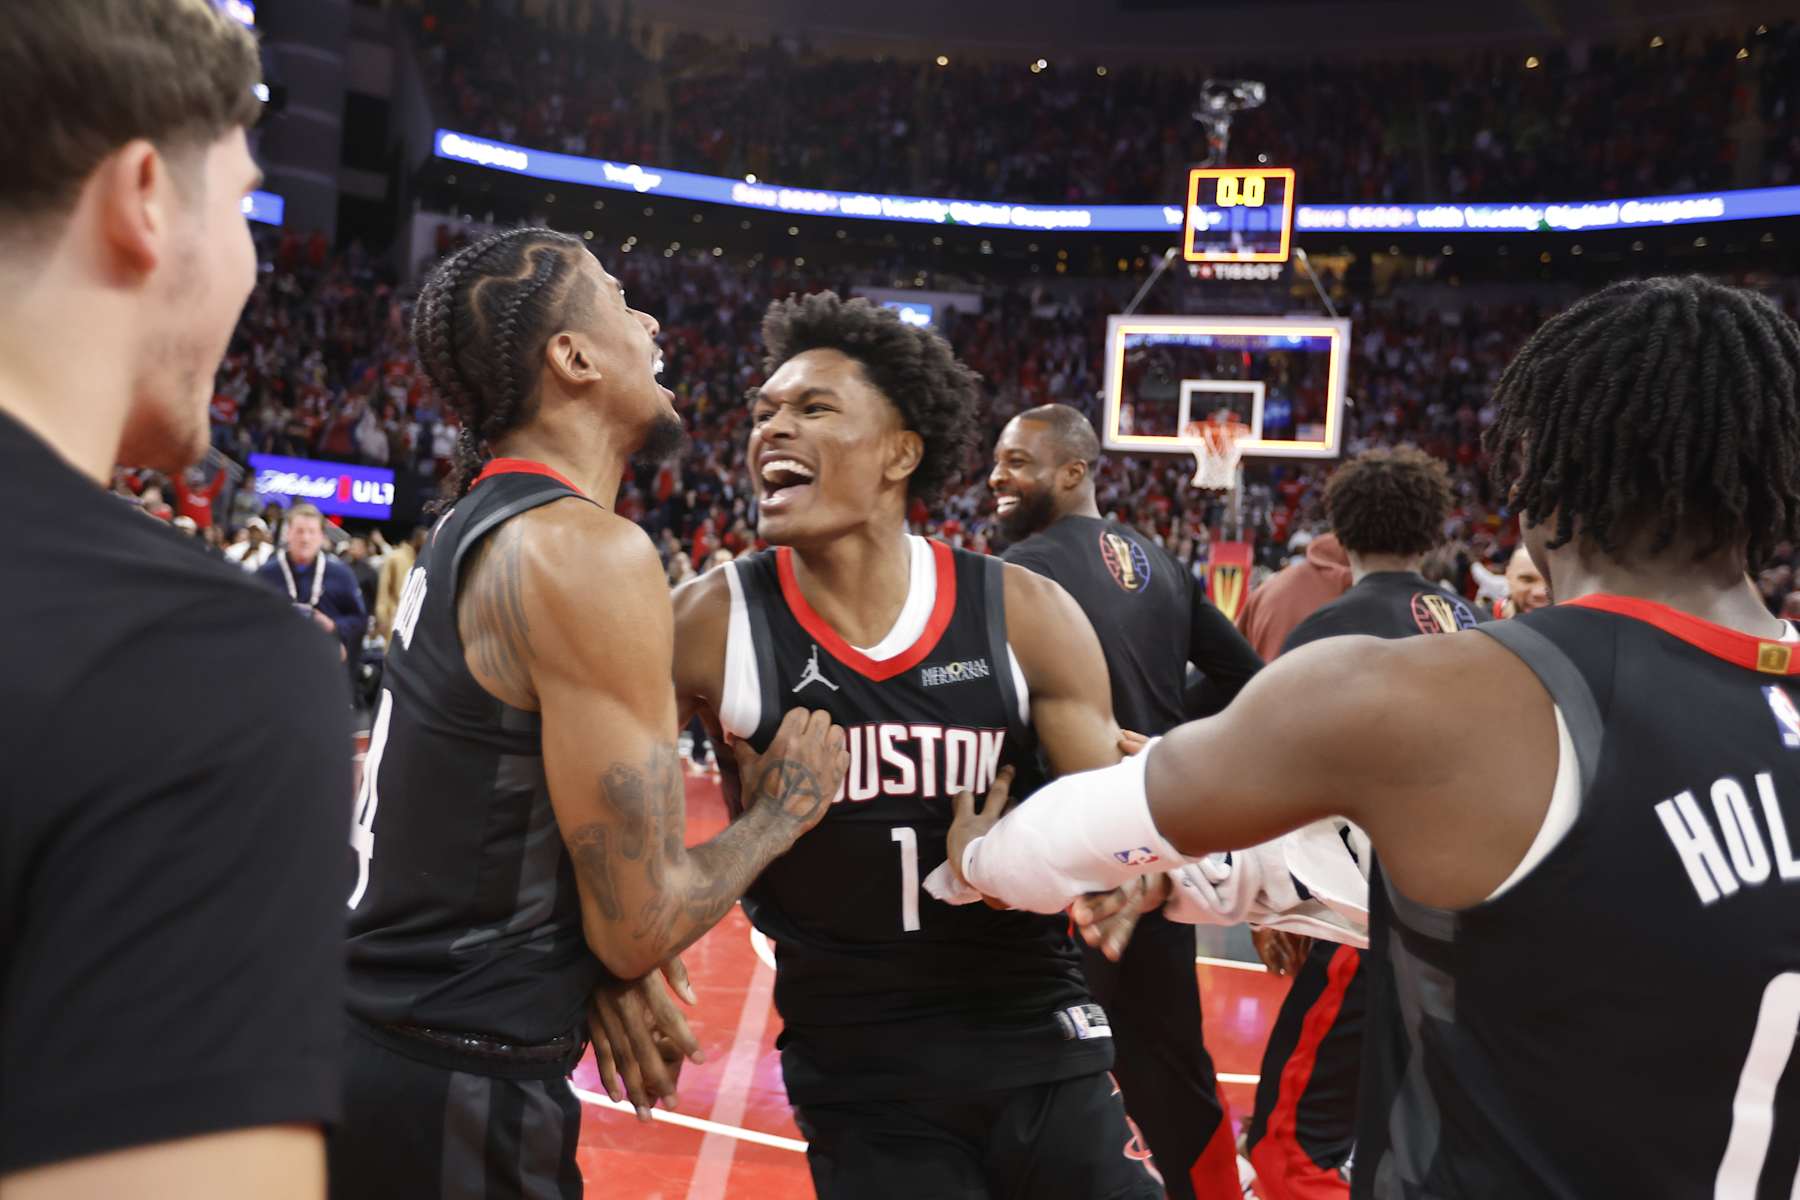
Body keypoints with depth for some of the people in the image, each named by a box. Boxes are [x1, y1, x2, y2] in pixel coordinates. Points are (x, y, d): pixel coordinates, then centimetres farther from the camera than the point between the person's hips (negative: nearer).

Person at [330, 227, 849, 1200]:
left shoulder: (470, 526, 7)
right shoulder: (592, 553, -21)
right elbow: (642, 921, -21)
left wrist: (595, 967, 1)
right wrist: (785, 806, -4)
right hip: (455, 1094, -8)